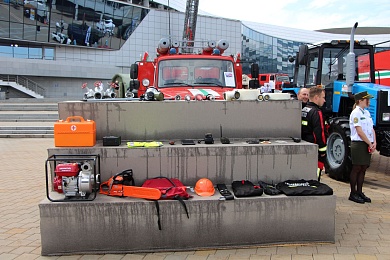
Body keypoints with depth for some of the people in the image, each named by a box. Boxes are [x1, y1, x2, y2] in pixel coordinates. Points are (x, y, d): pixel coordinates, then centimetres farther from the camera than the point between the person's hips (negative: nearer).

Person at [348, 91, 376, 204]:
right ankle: (353, 194, 7)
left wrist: (374, 143, 1)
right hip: (358, 144, -8)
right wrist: (370, 144, -11)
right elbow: (359, 132, -15)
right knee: (356, 168, -2)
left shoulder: (367, 112, 16)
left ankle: (359, 192, 19)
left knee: (363, 169, 11)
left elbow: (372, 129, 14)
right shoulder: (356, 113, -10)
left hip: (367, 145, 8)